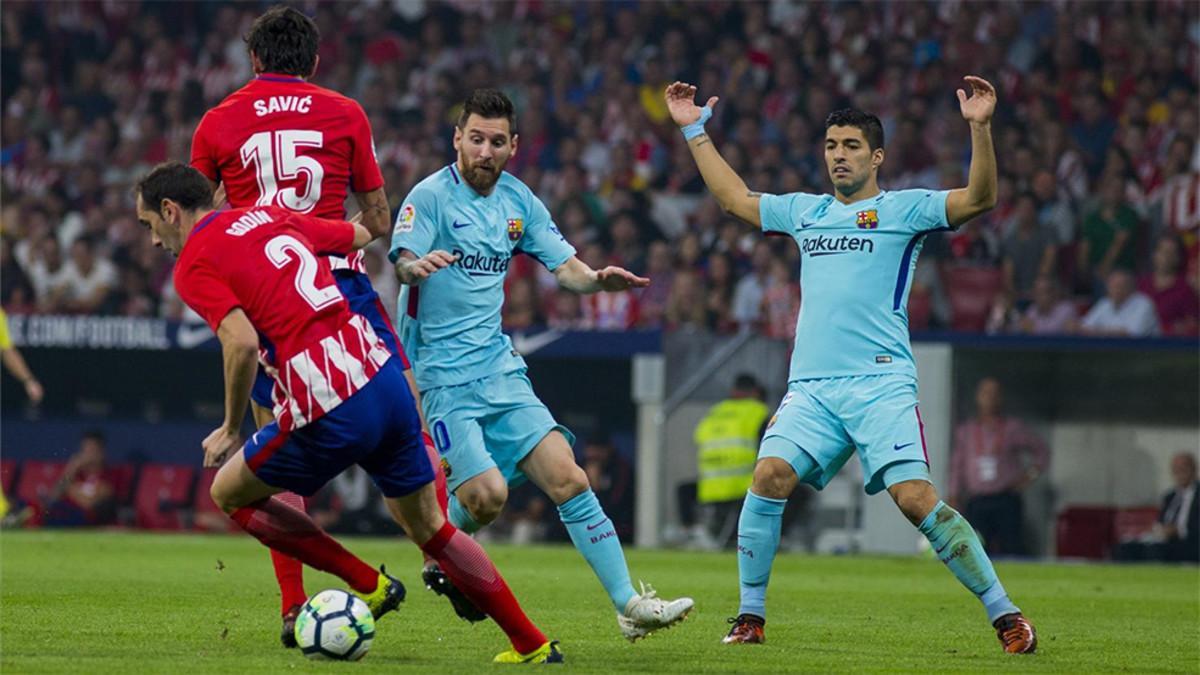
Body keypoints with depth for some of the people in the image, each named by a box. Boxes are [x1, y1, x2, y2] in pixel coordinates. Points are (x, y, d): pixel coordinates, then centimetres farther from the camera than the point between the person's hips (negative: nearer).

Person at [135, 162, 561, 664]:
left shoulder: (194, 265, -2)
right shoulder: (271, 216, 19)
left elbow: (242, 344, -17)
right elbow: (363, 234, 31)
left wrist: (231, 428, -4)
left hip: (329, 414, -7)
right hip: (388, 385, 7)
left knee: (229, 493, 17)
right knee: (428, 526, 21)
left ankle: (368, 585, 14)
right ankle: (533, 645, 22)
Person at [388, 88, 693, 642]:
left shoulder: (518, 201, 9)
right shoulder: (431, 195, -9)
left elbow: (565, 267, 9)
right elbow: (403, 262, -22)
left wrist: (597, 279, -14)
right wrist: (418, 266, -47)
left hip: (500, 368, 5)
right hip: (444, 375, -5)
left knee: (567, 479, -5)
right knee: (486, 495, -19)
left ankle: (628, 605, -2)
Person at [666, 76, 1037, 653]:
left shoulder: (903, 209, 6)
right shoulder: (805, 211, 22)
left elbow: (979, 198, -7)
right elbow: (735, 198, 37)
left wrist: (980, 128, -18)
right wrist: (695, 132, 37)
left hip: (880, 383, -4)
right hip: (810, 387, 4)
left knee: (915, 497, -16)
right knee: (770, 476, -17)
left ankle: (1005, 615, -8)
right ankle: (750, 616, -5)